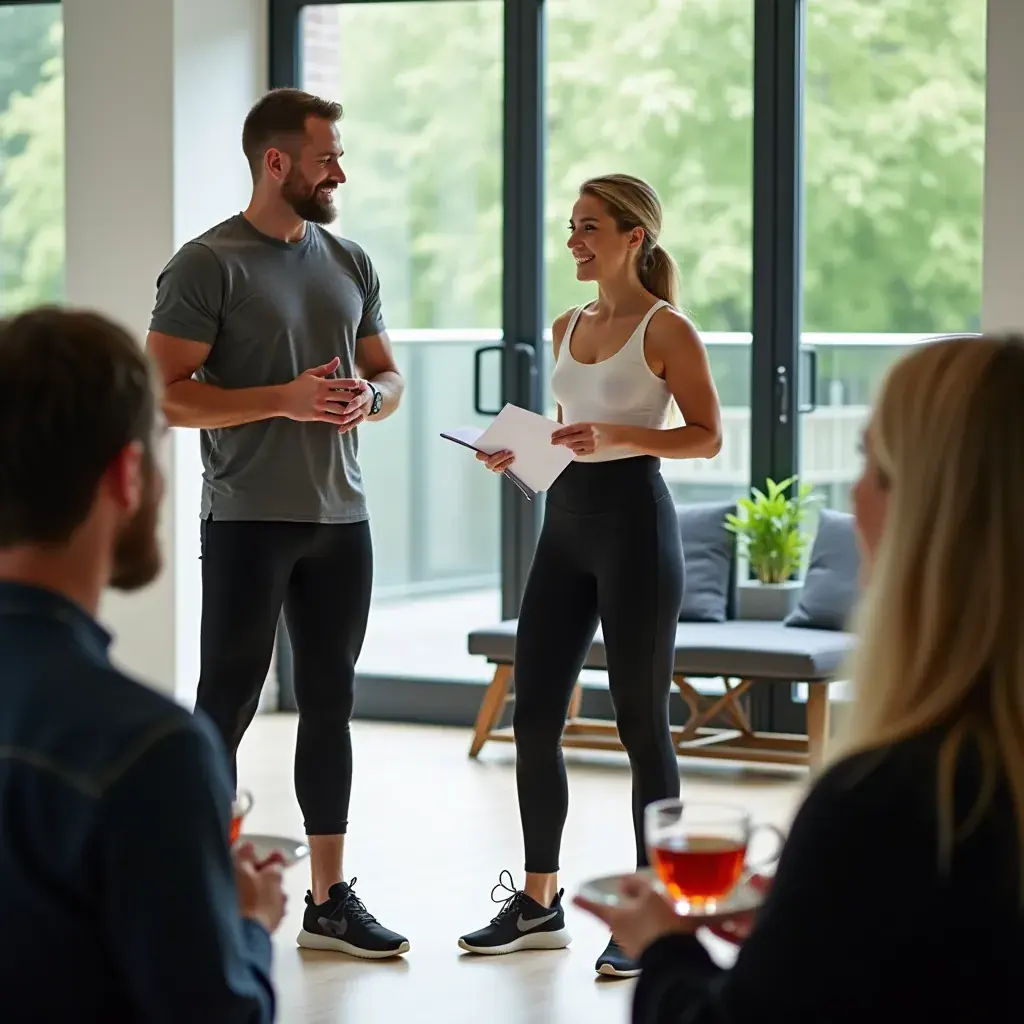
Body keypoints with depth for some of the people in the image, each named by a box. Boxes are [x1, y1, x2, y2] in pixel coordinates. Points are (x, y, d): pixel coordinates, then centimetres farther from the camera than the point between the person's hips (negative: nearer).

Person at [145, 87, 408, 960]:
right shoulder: (208, 265, -8)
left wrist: (369, 398, -6)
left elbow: (389, 377, 18)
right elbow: (166, 394, -13)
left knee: (329, 703, 9)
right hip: (248, 520, -6)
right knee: (229, 703, -1)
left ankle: (329, 899, 16)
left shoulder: (349, 263, 11)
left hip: (340, 519, 6)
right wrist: (283, 401, -20)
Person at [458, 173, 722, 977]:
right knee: (534, 713, 7)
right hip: (566, 519, 7)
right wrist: (522, 454, 4)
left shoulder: (666, 329, -7)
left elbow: (707, 436, -10)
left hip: (634, 518, -7)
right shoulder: (568, 328, 13)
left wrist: (617, 437, -22)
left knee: (641, 722, -1)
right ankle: (540, 904, 20)